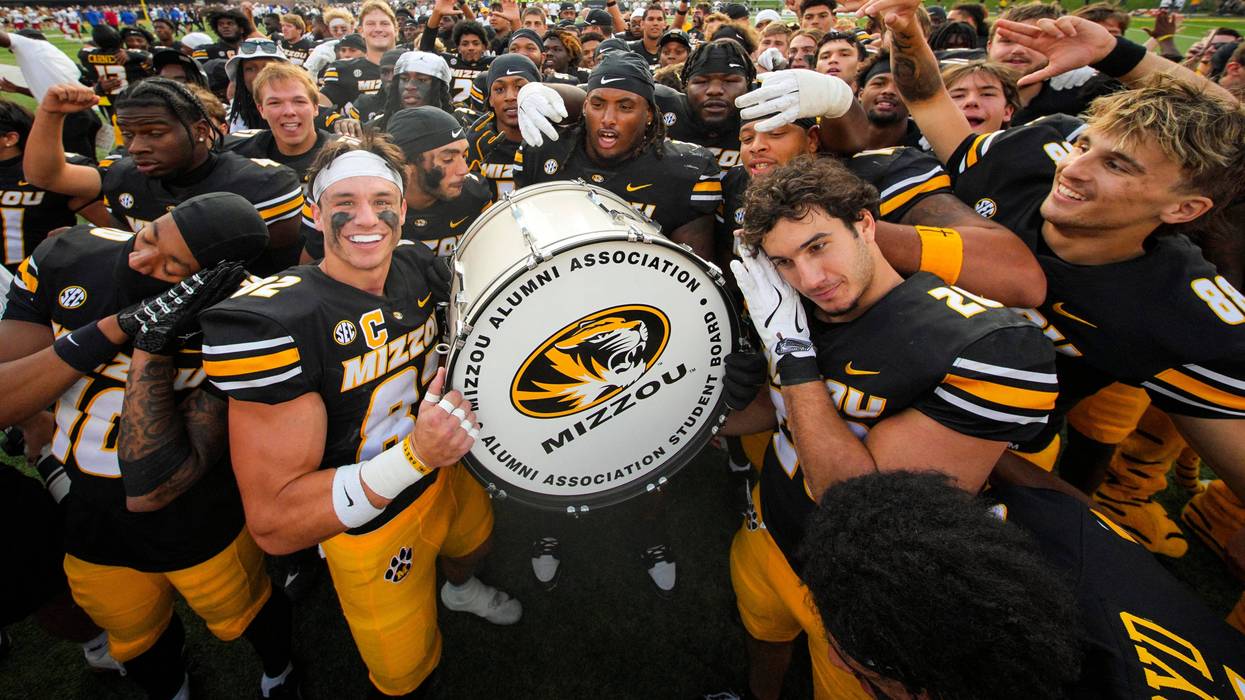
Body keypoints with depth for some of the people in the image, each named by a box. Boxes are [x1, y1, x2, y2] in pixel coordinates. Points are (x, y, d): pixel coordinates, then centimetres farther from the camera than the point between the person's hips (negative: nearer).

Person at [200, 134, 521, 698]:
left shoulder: (422, 270, -11)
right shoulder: (270, 323, -31)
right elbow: (274, 524, -31)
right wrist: (415, 455, -41)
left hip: (446, 474, 6)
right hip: (370, 529, -6)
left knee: (476, 540, 36)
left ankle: (459, 589, 71)